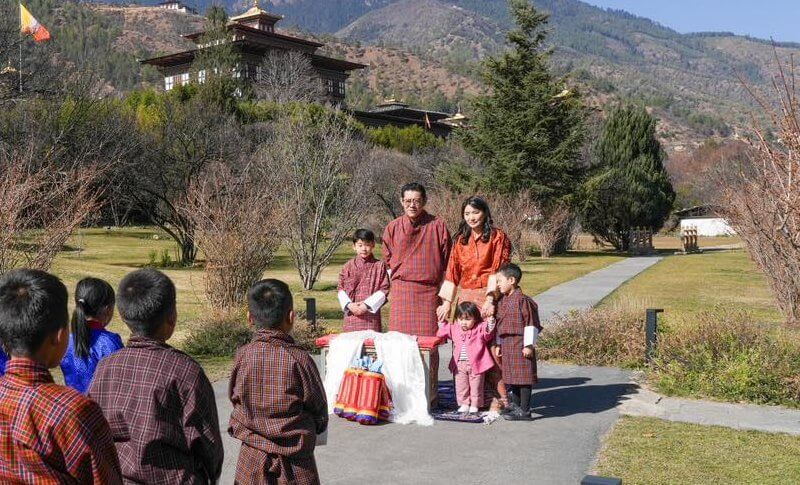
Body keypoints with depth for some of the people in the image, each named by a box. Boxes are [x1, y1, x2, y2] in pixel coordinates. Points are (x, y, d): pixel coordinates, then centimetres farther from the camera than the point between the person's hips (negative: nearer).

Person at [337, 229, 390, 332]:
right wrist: (349, 305, -8)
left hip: (371, 313, -1)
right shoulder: (348, 266, 8)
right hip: (352, 312, 2)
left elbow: (384, 290, -1)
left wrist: (367, 305, -9)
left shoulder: (379, 266, 3)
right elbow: (341, 289, 9)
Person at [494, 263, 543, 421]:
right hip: (507, 344, 9)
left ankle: (524, 411, 2)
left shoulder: (522, 300, -14)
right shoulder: (502, 301, 12)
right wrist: (499, 344, 20)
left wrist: (528, 345, -16)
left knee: (523, 376, -3)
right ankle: (515, 405, 28)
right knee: (511, 376, 16)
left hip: (520, 344, -9)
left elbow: (531, 324, -15)